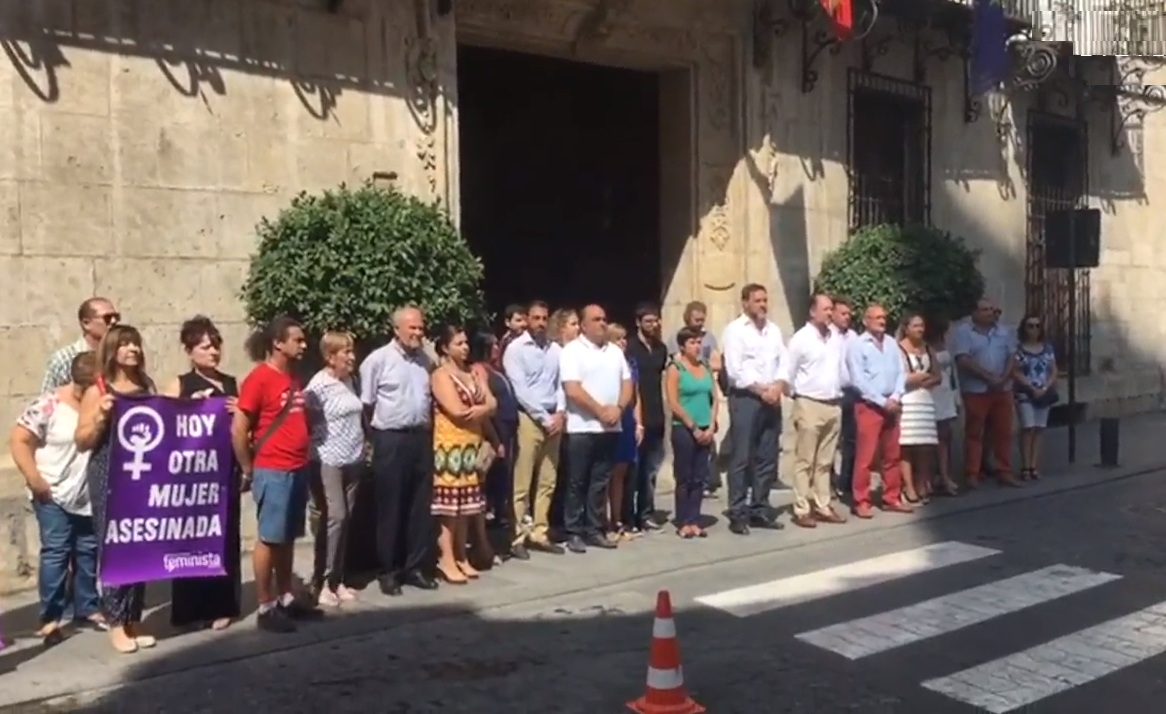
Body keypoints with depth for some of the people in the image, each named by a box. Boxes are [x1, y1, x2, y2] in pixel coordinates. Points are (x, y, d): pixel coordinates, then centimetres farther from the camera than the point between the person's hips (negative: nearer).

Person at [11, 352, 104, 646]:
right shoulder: (48, 405, -12)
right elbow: (18, 441, -12)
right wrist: (35, 480, -14)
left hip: (90, 495, 5)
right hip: (54, 495, -4)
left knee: (88, 552, 12)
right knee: (55, 553, -2)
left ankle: (87, 608, 25)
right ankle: (50, 618, 5)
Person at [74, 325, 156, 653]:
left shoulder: (146, 386, 13)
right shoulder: (97, 390, -1)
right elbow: (82, 441, -2)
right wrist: (101, 416, -16)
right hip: (109, 478, -4)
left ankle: (134, 620, 17)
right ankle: (116, 624, 5)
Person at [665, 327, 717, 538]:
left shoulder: (706, 368, 10)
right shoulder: (675, 369, -5)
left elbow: (714, 399, 9)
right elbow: (673, 404, -11)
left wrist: (711, 427, -3)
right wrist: (694, 428, -10)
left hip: (706, 431, 5)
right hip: (684, 430, -5)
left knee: (700, 478, 6)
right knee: (685, 478, 1)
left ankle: (694, 520, 12)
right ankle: (683, 523, 7)